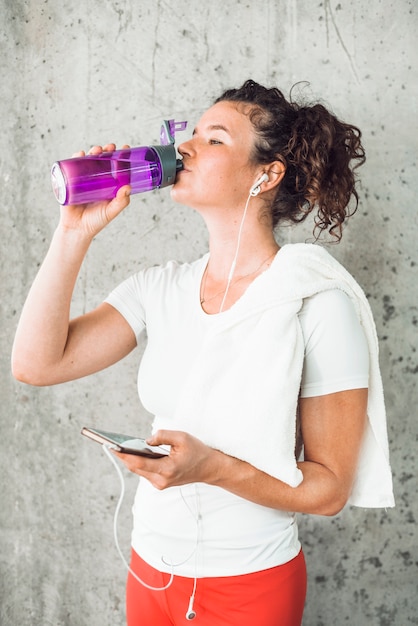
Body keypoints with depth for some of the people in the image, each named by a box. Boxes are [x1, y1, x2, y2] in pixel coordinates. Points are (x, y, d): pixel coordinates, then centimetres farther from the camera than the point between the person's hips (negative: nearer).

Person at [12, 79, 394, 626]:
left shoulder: (320, 304, -18)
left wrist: (210, 466, -29)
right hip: (150, 568, 5)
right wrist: (76, 231, -14)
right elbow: (36, 364, -10)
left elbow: (328, 487, -15)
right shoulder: (161, 288, -3)